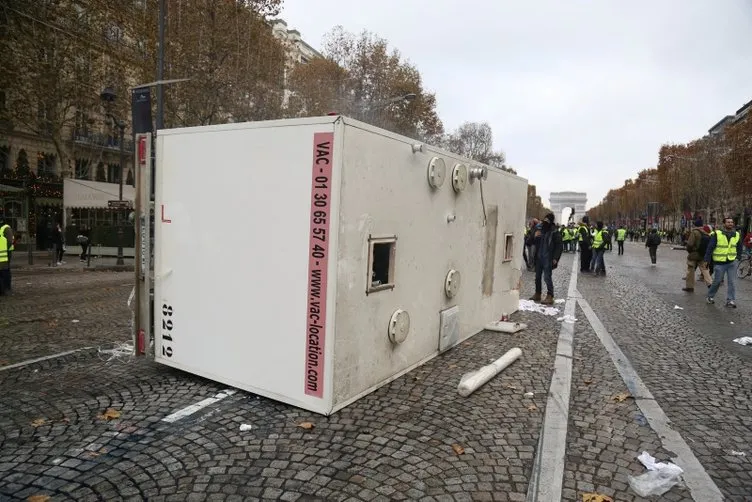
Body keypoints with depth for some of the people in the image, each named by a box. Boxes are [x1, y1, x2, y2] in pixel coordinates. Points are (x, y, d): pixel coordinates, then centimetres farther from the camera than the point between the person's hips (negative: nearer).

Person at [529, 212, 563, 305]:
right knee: (538, 276, 13)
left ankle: (550, 296, -6)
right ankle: (538, 294, 24)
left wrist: (555, 258, -17)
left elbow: (558, 246, -10)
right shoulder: (540, 229, 10)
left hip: (548, 258, -7)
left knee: (547, 277, -10)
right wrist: (535, 236, -7)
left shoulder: (555, 232, -7)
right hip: (539, 257, 7)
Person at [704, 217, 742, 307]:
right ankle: (710, 296, 26)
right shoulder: (717, 234, -8)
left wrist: (738, 258, 10)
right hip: (719, 263, -3)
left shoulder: (737, 235, 6)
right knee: (717, 281, 4)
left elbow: (739, 248, 19)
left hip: (732, 262, 4)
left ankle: (730, 301, 5)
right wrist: (707, 260, -9)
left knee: (732, 282, 0)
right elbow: (710, 248, -7)